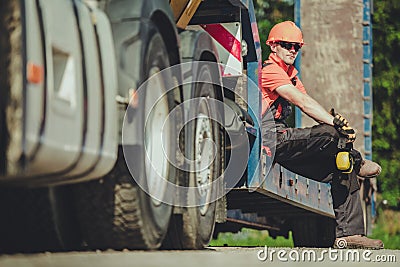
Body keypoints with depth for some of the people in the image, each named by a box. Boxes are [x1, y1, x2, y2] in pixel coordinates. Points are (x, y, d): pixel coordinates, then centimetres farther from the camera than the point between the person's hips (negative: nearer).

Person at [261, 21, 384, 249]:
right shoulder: (269, 70, -9)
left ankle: (349, 232, -3)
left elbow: (309, 106, 9)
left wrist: (336, 122, -10)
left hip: (283, 142, 10)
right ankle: (357, 161, 4)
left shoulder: (291, 74, 23)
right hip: (270, 139, -10)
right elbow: (303, 102, -20)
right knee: (329, 134, -27)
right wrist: (335, 124, -25)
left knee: (343, 171, 1)